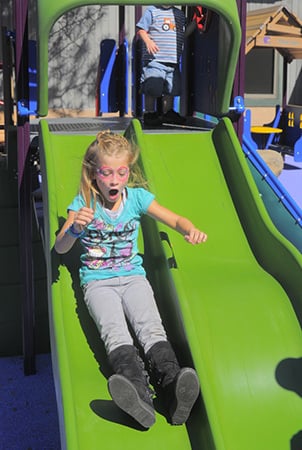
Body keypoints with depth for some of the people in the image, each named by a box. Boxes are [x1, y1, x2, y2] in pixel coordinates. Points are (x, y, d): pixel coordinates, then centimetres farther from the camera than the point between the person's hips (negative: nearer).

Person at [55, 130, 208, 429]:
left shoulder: (137, 197, 6)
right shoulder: (84, 202, 1)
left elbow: (175, 220, 5)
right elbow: (60, 248, -4)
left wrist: (191, 231, -20)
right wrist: (75, 228, -28)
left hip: (132, 276, 2)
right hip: (97, 281, -2)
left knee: (151, 326, -28)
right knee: (115, 331, -32)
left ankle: (171, 383, -49)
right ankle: (139, 393, -55)